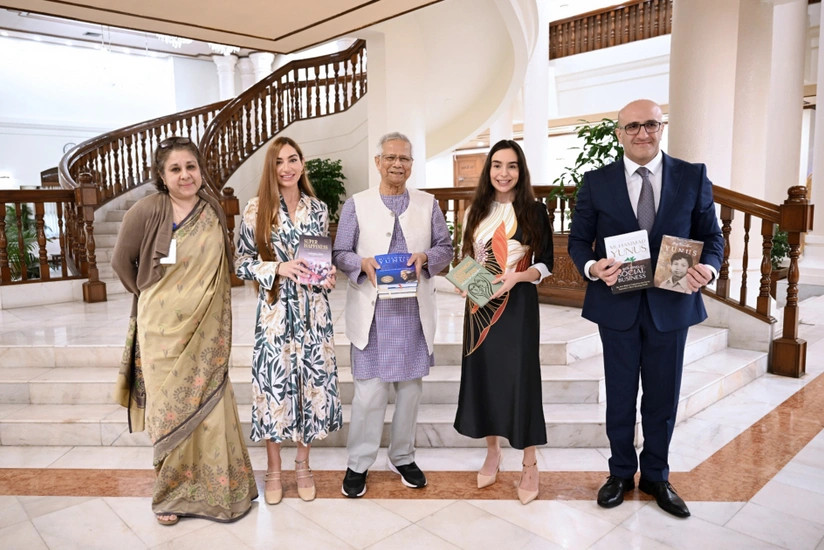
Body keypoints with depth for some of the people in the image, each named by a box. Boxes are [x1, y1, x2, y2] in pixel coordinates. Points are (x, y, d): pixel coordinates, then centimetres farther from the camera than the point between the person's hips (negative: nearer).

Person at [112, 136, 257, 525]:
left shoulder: (213, 210, 1)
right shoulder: (147, 211, -10)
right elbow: (122, 261, 0)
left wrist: (198, 295, 8)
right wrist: (151, 296, 7)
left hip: (208, 330, 3)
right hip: (165, 329, -2)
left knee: (209, 406, 7)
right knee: (172, 410, 8)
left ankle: (215, 487, 25)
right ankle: (172, 493, 27)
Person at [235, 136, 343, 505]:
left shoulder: (319, 209, 7)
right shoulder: (257, 208, -2)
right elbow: (241, 263, -2)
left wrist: (330, 275, -6)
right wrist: (279, 269, -17)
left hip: (314, 310, 3)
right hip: (275, 311, -2)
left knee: (313, 382, 7)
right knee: (274, 384, 3)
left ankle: (302, 465, 28)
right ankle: (273, 470, 25)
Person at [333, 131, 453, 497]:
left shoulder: (428, 204, 10)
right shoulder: (356, 204, 5)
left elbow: (445, 248, 10)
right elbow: (340, 254, 3)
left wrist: (425, 258, -11)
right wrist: (363, 264, -17)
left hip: (414, 311, 3)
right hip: (372, 312, -2)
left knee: (410, 387, 11)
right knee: (369, 390, -2)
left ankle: (403, 458, 28)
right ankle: (358, 464, 16)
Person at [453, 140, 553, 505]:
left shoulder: (534, 211, -3)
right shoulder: (476, 211, 8)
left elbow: (546, 264, -4)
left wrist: (518, 276, -21)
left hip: (517, 306, -4)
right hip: (480, 305, 4)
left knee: (520, 378, -1)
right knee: (483, 376, 10)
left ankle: (530, 465, 14)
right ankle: (492, 454, 28)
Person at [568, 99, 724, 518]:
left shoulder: (693, 177, 0)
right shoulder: (596, 182, -1)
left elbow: (711, 235, 4)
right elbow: (578, 239, 0)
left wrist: (709, 267, -17)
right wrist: (591, 267, -20)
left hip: (671, 305, 1)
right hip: (617, 304, 0)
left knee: (663, 397, 13)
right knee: (619, 395, 13)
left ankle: (656, 477, 34)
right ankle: (621, 473, 33)